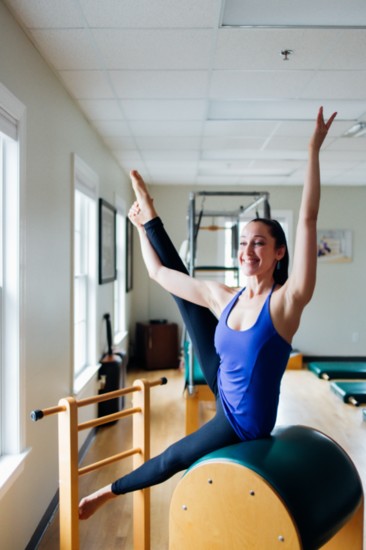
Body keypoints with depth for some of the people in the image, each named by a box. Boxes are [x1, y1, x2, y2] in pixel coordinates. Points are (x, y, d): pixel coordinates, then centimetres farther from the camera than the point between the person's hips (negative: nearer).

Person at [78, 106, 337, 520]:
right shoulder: (224, 297, -11)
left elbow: (308, 219, -35)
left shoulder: (286, 300, -26)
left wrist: (314, 150, -39)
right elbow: (158, 272, -2)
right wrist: (144, 225, 6)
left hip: (244, 421, -5)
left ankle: (110, 492, 38)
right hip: (223, 387, 5)